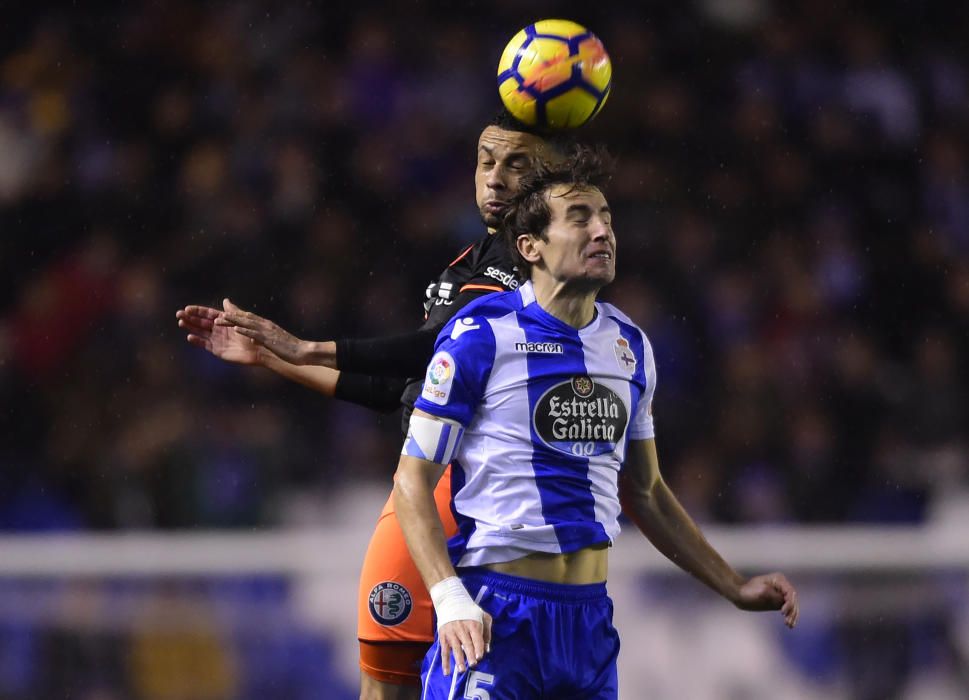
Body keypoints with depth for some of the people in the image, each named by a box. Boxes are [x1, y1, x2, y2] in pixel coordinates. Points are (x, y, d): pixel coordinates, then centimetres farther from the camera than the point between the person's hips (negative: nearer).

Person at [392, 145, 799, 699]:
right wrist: (451, 602, -19)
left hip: (590, 613, 6)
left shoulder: (630, 345, 12)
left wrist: (734, 587, 19)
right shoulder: (483, 334, -7)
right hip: (495, 611, -6)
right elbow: (413, 481, -7)